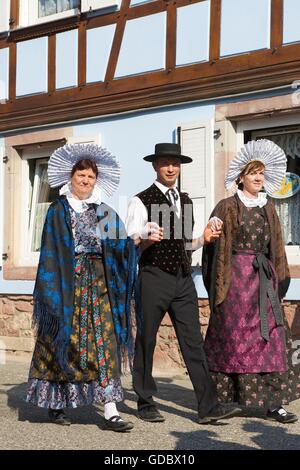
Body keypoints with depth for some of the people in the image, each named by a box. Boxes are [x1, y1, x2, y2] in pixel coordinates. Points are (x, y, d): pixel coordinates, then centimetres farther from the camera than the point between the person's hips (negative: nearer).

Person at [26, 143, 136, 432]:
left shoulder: (104, 212, 14)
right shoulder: (58, 210, 4)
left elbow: (120, 246, 7)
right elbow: (50, 251, -2)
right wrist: (53, 288, -11)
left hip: (98, 283, 3)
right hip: (66, 283, -3)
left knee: (104, 342, -5)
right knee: (61, 341, 2)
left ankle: (110, 411, -7)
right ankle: (55, 403, 17)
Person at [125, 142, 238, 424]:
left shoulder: (185, 200, 17)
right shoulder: (141, 201, -3)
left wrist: (204, 238, 5)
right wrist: (148, 240, -25)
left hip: (183, 279, 5)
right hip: (154, 278, -5)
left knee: (193, 342, 1)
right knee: (146, 341, 4)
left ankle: (208, 407, 0)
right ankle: (145, 403, 16)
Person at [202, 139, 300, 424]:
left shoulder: (268, 209, 15)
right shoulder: (228, 207, -1)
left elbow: (276, 248, 16)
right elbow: (218, 246, -4)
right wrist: (221, 283, -10)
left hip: (264, 279, 5)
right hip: (237, 275, -5)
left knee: (269, 336, -1)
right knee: (237, 336, 0)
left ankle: (273, 402, 0)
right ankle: (224, 399, 12)